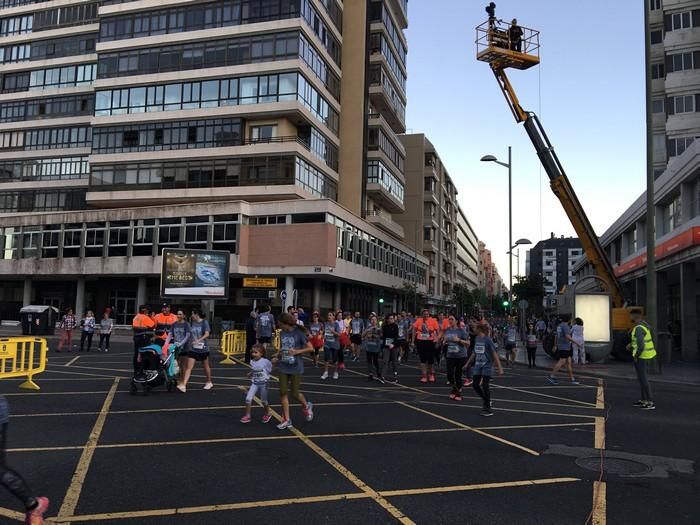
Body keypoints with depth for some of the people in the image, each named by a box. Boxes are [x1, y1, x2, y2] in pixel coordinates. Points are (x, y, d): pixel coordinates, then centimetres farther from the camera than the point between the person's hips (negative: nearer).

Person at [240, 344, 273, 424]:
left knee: (264, 400, 10)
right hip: (254, 383, 4)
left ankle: (267, 414, 36)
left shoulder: (266, 362, -15)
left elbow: (270, 370, -2)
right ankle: (247, 416, 3)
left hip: (263, 383, -4)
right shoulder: (252, 362, 0)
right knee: (248, 398, -10)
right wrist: (250, 374, 5)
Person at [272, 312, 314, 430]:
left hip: (296, 368, -5)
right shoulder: (282, 333, 4)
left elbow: (311, 348, -10)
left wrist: (297, 352, -20)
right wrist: (277, 357, 1)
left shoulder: (298, 333, -13)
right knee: (283, 393, 1)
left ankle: (307, 406, 34)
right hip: (283, 367, 5)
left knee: (295, 394, 2)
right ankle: (286, 420, 12)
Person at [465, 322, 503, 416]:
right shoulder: (477, 339, 8)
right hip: (478, 366, 7)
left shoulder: (488, 340, -12)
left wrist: (500, 368, -17)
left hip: (487, 366, -7)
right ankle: (487, 402, 24)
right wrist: (467, 363, 22)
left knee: (485, 386, -4)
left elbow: (495, 354, -13)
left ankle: (488, 409, 8)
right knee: (475, 385, 5)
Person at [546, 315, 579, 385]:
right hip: (565, 347, -10)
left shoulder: (559, 326, 14)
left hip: (561, 347, 10)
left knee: (569, 362, 10)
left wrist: (555, 346, 25)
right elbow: (567, 337, -24)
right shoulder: (565, 326, -14)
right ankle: (551, 376, -13)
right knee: (561, 362, -11)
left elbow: (556, 337, 20)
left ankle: (572, 378, 12)